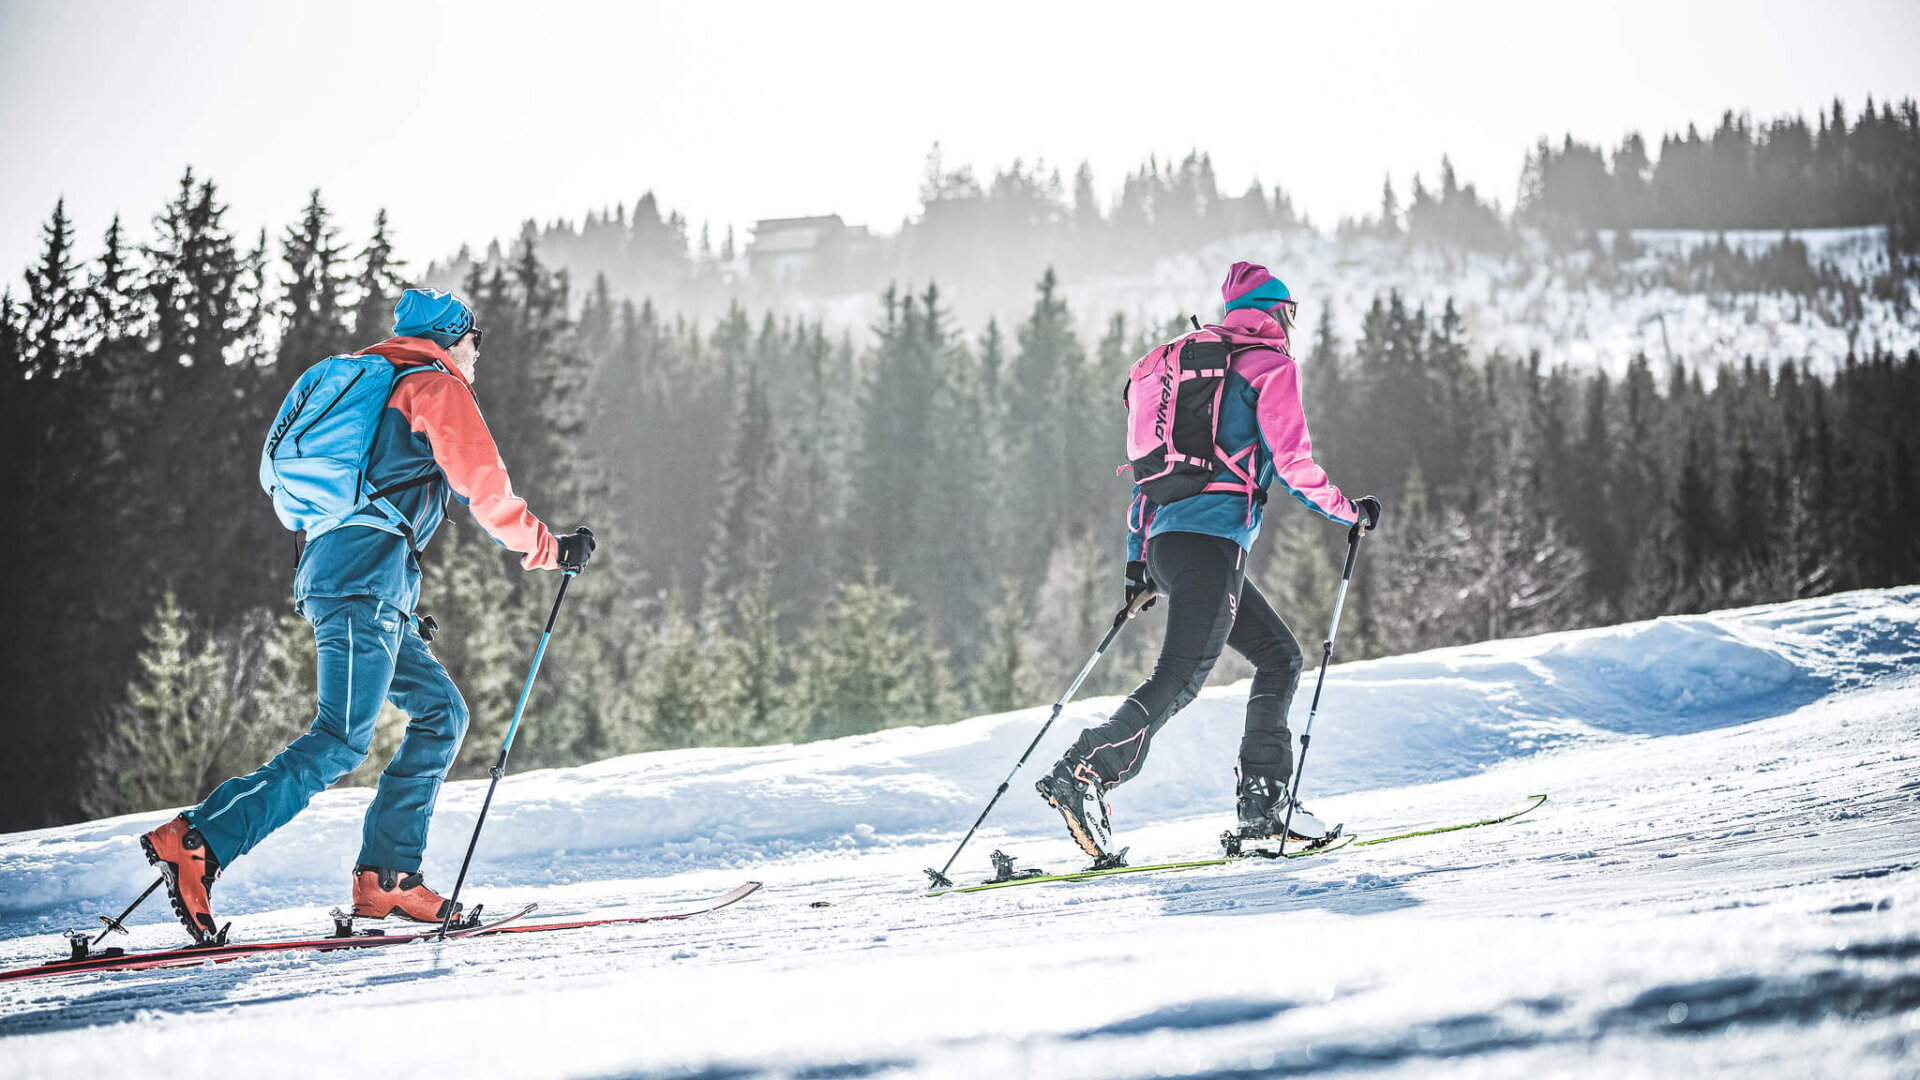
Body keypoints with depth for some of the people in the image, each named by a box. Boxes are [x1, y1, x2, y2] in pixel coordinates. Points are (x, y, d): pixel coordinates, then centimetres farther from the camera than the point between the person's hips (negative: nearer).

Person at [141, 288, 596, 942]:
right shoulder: (439, 388, 2)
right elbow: (485, 489, -5)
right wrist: (551, 550, 6)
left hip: (329, 572, 10)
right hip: (368, 577, -10)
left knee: (441, 713, 12)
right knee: (340, 743, -16)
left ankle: (385, 876, 5)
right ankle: (196, 844, -25)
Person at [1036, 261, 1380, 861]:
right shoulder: (1272, 364, 2)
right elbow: (1293, 462, -5)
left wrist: (1137, 559, 24)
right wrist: (1350, 513, 10)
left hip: (1163, 537, 9)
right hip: (1212, 538, -9)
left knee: (1279, 654, 15)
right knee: (1182, 677, -15)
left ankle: (1262, 800, 9)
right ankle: (1083, 775, -28)